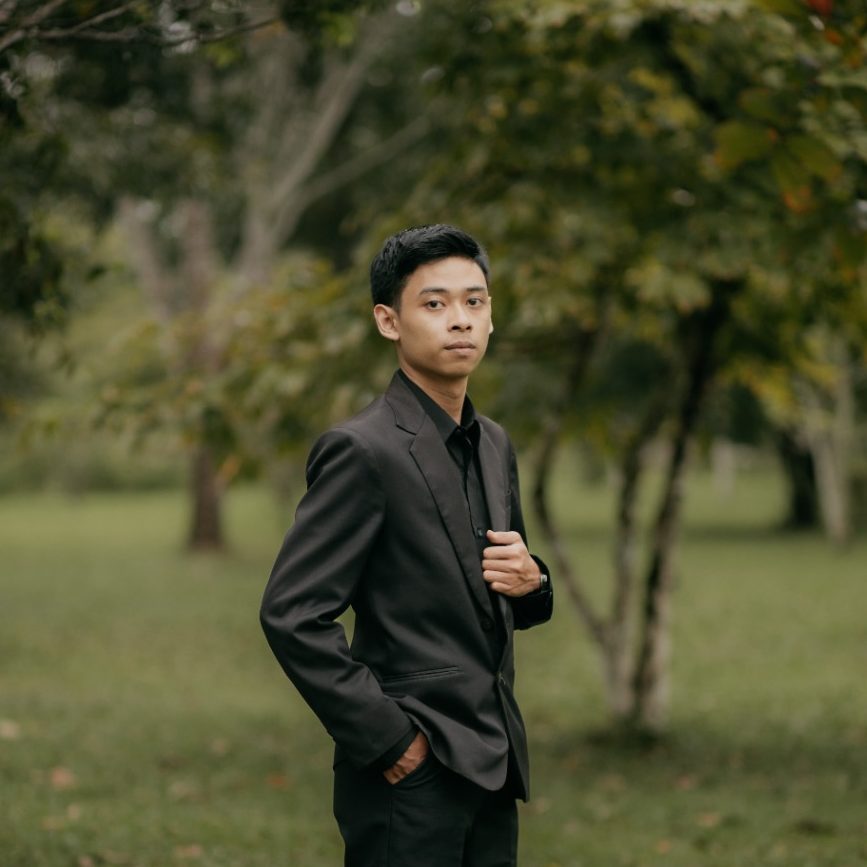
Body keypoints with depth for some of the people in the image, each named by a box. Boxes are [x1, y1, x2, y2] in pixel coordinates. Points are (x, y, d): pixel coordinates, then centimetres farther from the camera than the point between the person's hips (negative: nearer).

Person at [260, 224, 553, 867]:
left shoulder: (495, 446, 12)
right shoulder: (362, 451, -12)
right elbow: (291, 615, -18)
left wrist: (529, 580, 0)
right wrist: (388, 738, -15)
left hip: (491, 773, 7)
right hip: (410, 783, -7)